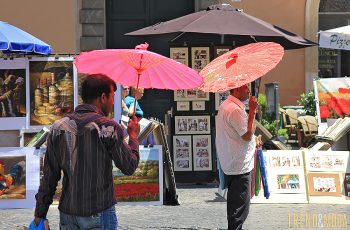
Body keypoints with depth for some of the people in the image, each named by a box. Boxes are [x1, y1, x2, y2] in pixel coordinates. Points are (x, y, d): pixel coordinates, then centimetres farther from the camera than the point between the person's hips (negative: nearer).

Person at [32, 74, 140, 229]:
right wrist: (133, 136, 11)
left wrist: (40, 212, 9)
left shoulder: (58, 127, 1)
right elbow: (129, 167, -5)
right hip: (99, 214, -4)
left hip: (67, 214, 4)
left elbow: (49, 176, 3)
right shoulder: (109, 128, -12)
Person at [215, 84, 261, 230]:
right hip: (240, 165, -11)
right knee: (240, 206, -5)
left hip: (230, 163, 11)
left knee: (235, 203, 19)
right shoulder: (235, 109, -20)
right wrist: (252, 111, -18)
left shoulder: (226, 105, 13)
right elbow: (247, 135, -20)